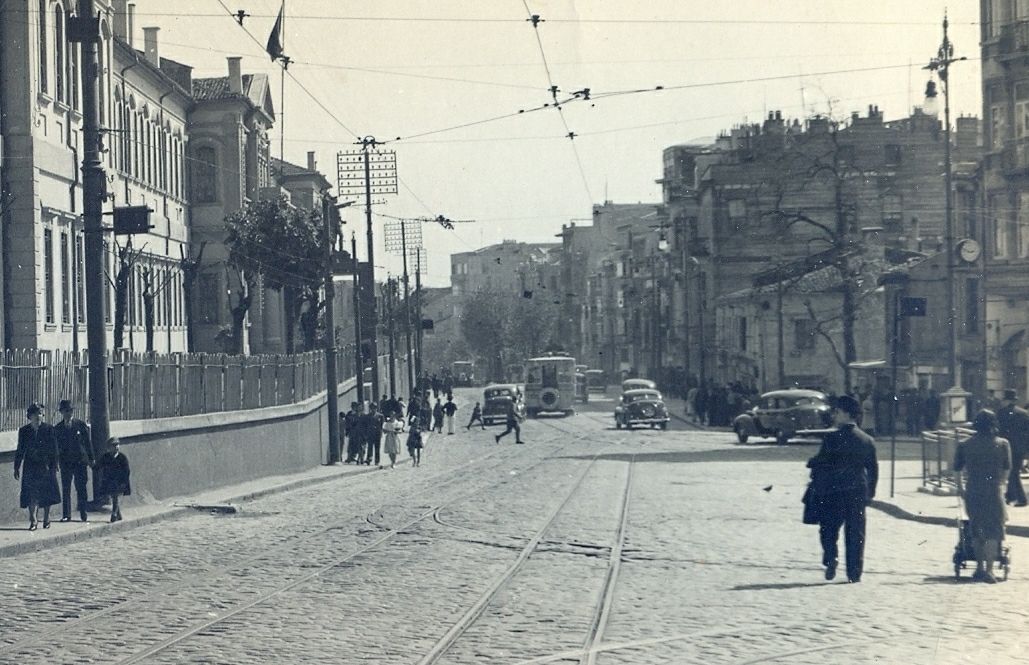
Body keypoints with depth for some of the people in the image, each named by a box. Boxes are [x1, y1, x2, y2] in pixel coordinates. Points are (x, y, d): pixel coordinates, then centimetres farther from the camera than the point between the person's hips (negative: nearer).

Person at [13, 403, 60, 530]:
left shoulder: (48, 429, -1)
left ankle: (46, 520, 19)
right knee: (32, 495, -6)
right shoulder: (24, 431, 4)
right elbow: (20, 450, 9)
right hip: (30, 466, 1)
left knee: (46, 495, 6)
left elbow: (54, 449, -1)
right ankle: (32, 521, -6)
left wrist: (54, 466, -6)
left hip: (45, 466, -1)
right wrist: (17, 467, 6)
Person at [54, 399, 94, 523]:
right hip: (65, 461, 1)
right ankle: (66, 515, 6)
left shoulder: (80, 425, 3)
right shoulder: (57, 428, 6)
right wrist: (55, 462, 5)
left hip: (80, 461, -1)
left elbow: (87, 442, 6)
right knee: (65, 489, 1)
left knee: (81, 488, -1)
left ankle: (83, 514, 5)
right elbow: (56, 446, 9)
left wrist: (91, 458, 4)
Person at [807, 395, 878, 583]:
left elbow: (822, 464, -9)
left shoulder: (832, 438, -10)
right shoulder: (867, 440, 6)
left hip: (834, 492, -4)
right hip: (858, 493, 4)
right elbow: (873, 469, 11)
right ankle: (854, 572, 5)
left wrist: (817, 488, 6)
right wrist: (869, 493, 18)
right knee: (855, 533, 7)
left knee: (828, 528, 9)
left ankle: (831, 558, -14)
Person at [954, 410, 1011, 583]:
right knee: (993, 531, 1)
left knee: (976, 531, 16)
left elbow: (957, 469, 5)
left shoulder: (965, 445, 0)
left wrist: (960, 488, 21)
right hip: (993, 492, -2)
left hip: (972, 492, 2)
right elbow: (1007, 469, 9)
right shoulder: (1002, 444, -1)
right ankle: (988, 570, -8)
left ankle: (980, 567, 22)